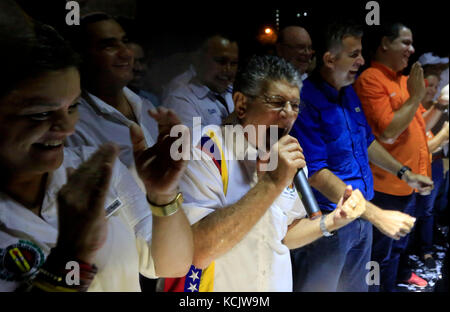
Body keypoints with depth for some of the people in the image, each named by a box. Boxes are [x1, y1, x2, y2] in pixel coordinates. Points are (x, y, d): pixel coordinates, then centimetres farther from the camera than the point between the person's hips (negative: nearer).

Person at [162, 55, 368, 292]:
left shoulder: (282, 158, 0)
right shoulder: (204, 150, -21)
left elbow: (284, 235, 10)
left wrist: (333, 221, -6)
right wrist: (272, 183, -31)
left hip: (279, 284, 6)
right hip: (219, 285, -6)